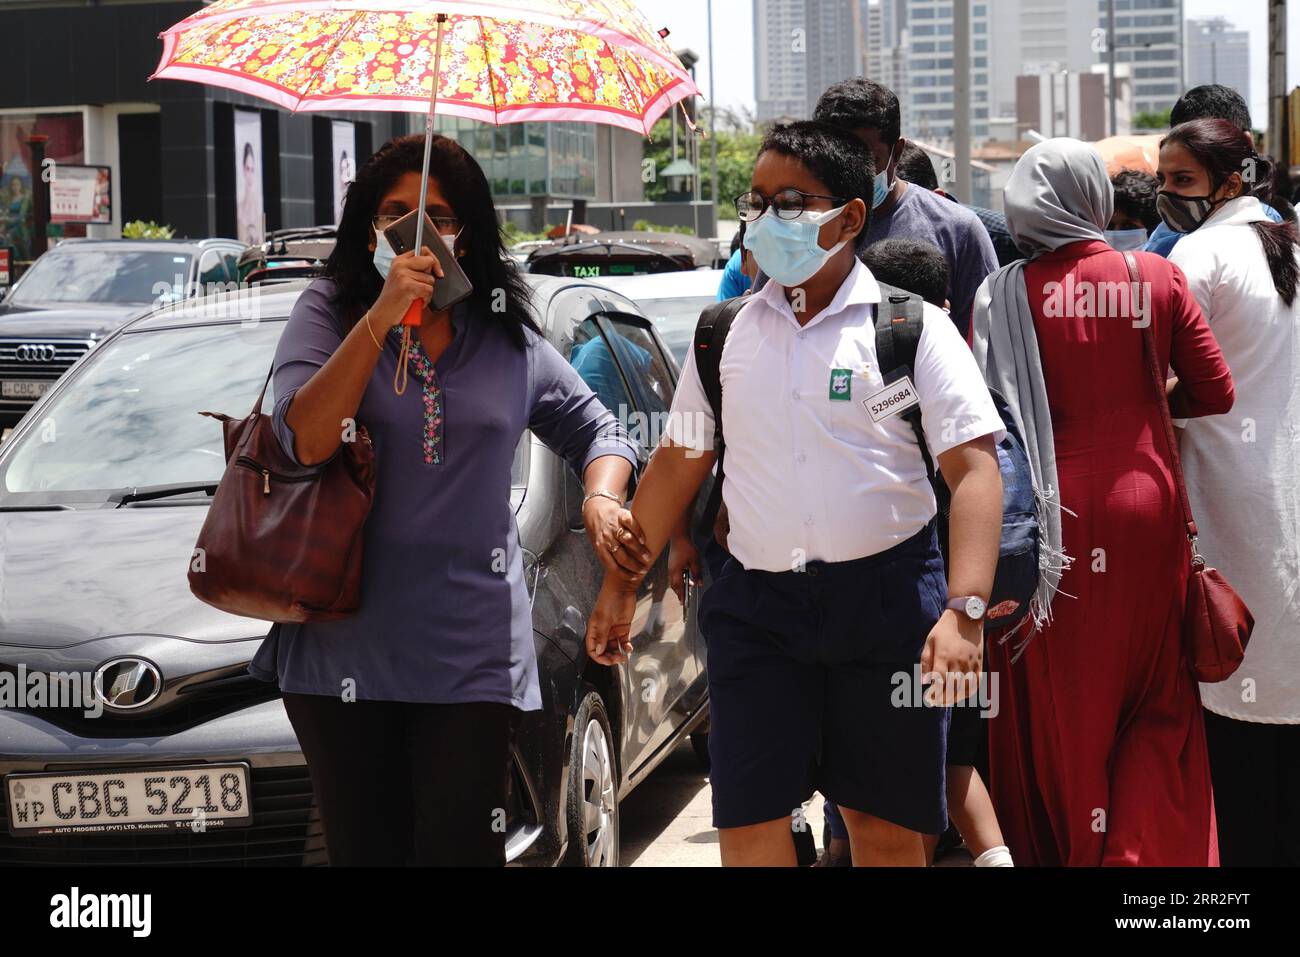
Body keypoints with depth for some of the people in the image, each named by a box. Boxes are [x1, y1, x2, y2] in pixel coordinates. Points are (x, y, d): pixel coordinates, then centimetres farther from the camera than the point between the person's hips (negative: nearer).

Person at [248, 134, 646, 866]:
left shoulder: (509, 339, 11)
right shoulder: (328, 313, 4)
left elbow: (596, 428, 23)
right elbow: (305, 442, -13)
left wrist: (601, 498, 1)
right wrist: (382, 317, -18)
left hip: (471, 654, 1)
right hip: (343, 648, 0)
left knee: (461, 847, -3)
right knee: (364, 847, 7)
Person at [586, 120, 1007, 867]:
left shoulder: (911, 326, -3)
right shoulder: (725, 335, 10)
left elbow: (976, 470, -10)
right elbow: (678, 465, 18)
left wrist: (964, 610, -22)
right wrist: (621, 585, 16)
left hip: (886, 598, -3)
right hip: (758, 602, 3)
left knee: (886, 824, 6)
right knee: (749, 821, -2)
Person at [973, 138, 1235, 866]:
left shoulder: (1005, 294, -7)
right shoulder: (1158, 279, -4)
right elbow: (1217, 393, 1)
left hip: (1054, 513, 0)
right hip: (1146, 507, 1)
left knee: (1058, 700, 13)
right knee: (1157, 700, 13)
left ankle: (1062, 847, 21)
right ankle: (1147, 848, 2)